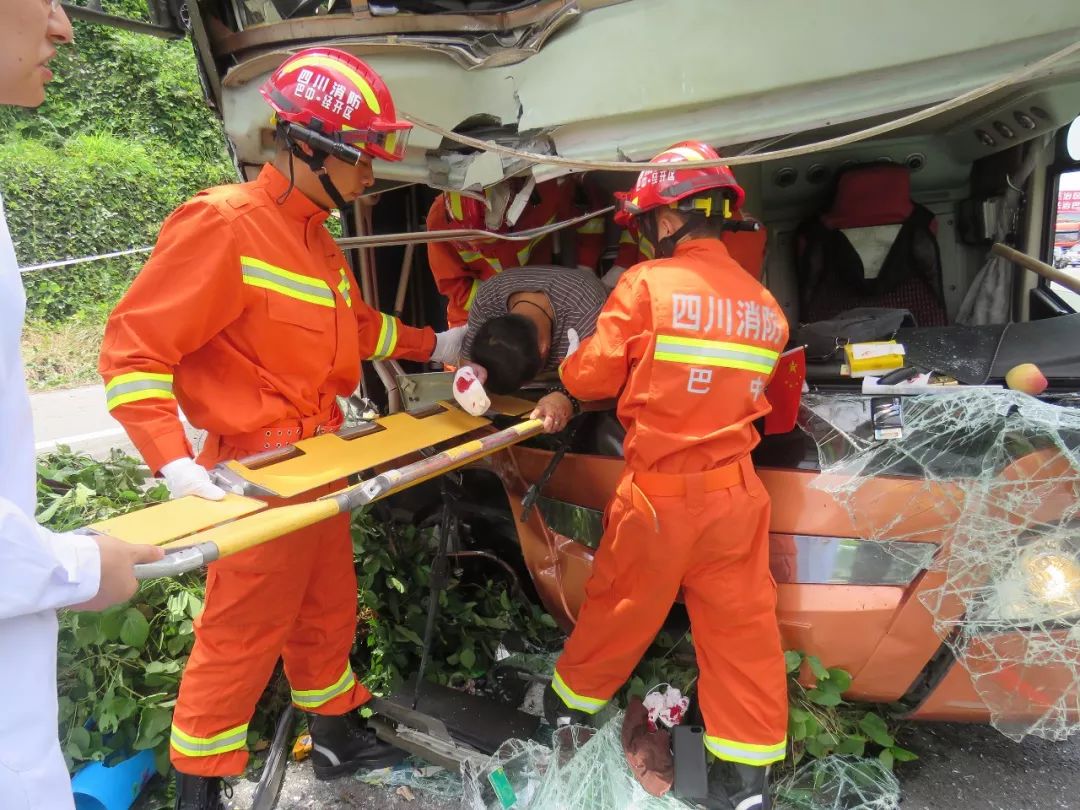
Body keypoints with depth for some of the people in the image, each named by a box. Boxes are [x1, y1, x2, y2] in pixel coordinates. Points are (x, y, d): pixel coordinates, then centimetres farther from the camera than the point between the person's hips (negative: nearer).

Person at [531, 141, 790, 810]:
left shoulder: (648, 284, -12)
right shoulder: (764, 306, 5)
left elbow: (596, 374, -7)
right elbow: (747, 390, 10)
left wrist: (566, 385, 17)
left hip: (659, 493, -3)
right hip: (735, 492, 4)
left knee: (621, 607, 16)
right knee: (741, 624, 10)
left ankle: (574, 698, 40)